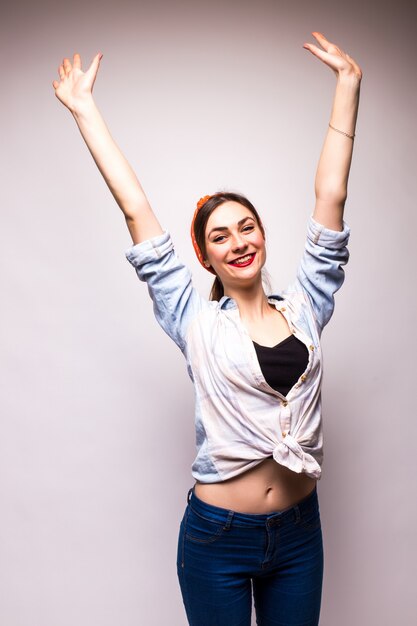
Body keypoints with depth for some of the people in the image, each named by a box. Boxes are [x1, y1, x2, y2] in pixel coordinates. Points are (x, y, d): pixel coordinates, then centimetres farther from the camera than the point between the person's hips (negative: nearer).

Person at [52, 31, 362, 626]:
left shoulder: (303, 308, 1)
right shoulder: (196, 321, -7)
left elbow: (331, 196, 1)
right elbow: (137, 212, -6)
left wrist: (348, 83, 4)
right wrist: (84, 108, -1)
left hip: (298, 532, 3)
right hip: (219, 534, -2)